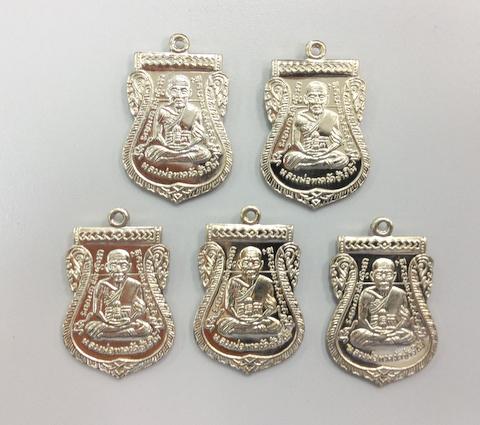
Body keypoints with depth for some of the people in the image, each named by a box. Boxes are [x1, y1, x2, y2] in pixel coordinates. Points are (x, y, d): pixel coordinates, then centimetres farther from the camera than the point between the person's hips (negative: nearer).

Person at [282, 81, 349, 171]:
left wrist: (326, 151, -15)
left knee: (343, 158, -29)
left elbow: (337, 141, 2)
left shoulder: (332, 116, 5)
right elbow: (296, 140, 0)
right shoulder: (300, 117, 3)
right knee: (289, 159, -32)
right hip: (305, 152, 0)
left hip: (325, 152, 1)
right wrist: (305, 151, -17)